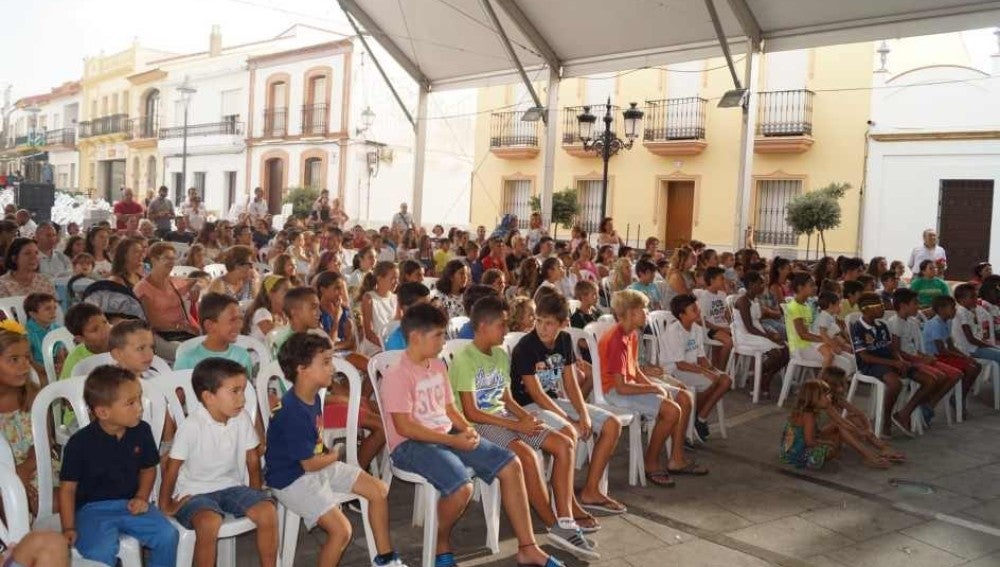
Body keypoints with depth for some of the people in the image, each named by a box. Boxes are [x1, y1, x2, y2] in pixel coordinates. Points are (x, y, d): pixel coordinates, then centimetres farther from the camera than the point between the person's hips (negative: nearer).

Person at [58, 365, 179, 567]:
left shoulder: (141, 431, 0)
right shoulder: (80, 443, -11)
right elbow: (68, 487, -3)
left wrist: (142, 497, -1)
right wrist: (69, 528, -9)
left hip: (131, 504, 3)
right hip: (93, 508, -3)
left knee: (167, 535, -19)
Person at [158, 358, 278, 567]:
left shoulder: (242, 419, -6)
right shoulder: (192, 426, -21)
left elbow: (252, 458, 5)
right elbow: (172, 467, -13)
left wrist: (256, 493, 6)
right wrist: (166, 505, -7)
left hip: (231, 486, 5)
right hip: (194, 492, -5)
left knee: (268, 510, -17)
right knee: (209, 522, -35)